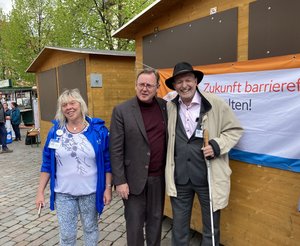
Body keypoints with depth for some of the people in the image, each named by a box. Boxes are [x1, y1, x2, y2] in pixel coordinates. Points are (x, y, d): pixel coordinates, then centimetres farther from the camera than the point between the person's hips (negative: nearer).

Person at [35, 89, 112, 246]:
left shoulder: (98, 130, -8)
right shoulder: (55, 131, -2)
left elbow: (108, 162, -4)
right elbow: (47, 163, 3)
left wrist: (108, 187, -7)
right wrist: (40, 191, 1)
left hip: (90, 191, -1)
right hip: (63, 192, 2)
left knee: (90, 228, 17)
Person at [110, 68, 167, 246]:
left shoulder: (165, 106, 0)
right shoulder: (122, 111, -10)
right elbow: (116, 150, -10)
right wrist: (120, 181, -11)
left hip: (159, 176, 3)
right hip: (134, 178, -3)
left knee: (156, 219, 19)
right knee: (134, 223, 12)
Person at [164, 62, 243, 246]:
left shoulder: (216, 104, -8)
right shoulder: (169, 107, 2)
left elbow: (235, 130, 0)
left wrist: (217, 145, -17)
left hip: (209, 176, -2)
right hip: (178, 177, 3)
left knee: (211, 226, 16)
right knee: (179, 226, 19)